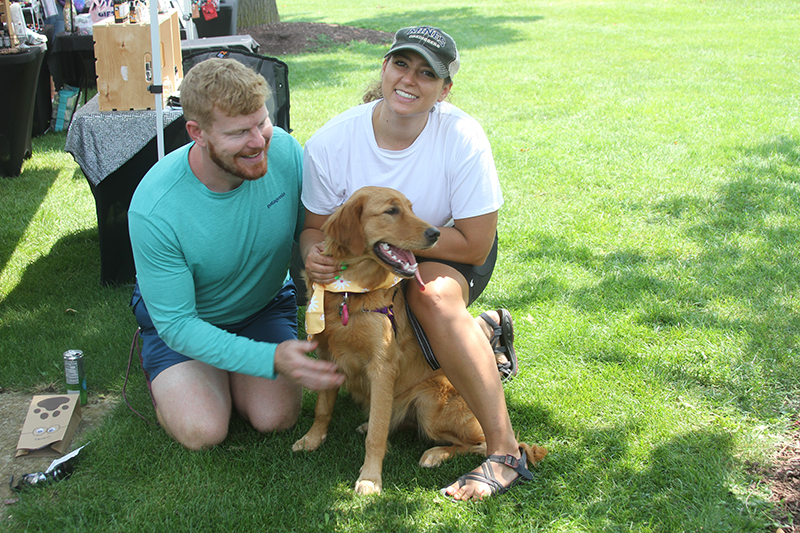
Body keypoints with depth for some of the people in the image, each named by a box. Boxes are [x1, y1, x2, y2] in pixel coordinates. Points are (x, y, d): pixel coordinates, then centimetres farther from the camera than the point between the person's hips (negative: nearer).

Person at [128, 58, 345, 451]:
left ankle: (224, 371, 16)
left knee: (276, 417, -16)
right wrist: (271, 359, -38)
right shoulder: (154, 209, -33)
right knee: (202, 431, -19)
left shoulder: (283, 150, -24)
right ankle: (164, 375, 13)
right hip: (179, 314, -2)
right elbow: (176, 324, -27)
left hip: (265, 302, 3)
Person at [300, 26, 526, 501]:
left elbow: (474, 244, -24)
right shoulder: (331, 143, -19)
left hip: (452, 256, -4)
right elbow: (316, 227, -6)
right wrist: (315, 255, -32)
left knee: (433, 294, -37)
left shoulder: (463, 137, -27)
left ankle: (505, 450, -29)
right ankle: (483, 332, 9)